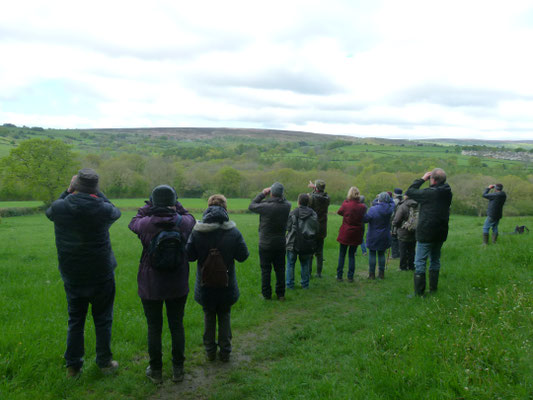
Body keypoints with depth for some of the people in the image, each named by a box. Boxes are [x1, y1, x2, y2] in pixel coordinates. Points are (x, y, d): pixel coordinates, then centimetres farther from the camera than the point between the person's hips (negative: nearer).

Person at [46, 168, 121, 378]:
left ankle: (73, 366, 26)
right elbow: (116, 212, 5)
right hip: (101, 275, -2)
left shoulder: (59, 208, -13)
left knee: (75, 321, 17)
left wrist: (68, 191, 9)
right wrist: (96, 193, 6)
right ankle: (104, 362, 24)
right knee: (103, 320, 13)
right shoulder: (102, 209, -19)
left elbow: (50, 211, 13)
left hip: (71, 276, 3)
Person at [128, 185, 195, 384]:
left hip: (151, 287, -1)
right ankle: (178, 369, 27)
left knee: (154, 328, 13)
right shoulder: (183, 223, -13)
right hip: (178, 286, 1)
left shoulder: (146, 224, -16)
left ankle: (156, 371, 26)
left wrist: (148, 206, 10)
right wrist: (176, 206, 10)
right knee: (177, 326, 15)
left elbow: (133, 223, 8)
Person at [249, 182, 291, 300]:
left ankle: (266, 294, 15)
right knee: (280, 269, 14)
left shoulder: (266, 206, -21)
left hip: (266, 244, -4)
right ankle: (281, 294, 21)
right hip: (280, 244, 4)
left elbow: (251, 206, -4)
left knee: (266, 270, 8)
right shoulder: (287, 206, -8)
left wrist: (262, 194, 1)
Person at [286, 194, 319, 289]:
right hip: (307, 245, 3)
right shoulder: (313, 214, -1)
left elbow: (288, 227, -10)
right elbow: (317, 230, 2)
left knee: (290, 264, 12)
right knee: (305, 264, 17)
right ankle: (305, 284, 21)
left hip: (293, 243, -3)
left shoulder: (292, 213, -12)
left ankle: (290, 284, 16)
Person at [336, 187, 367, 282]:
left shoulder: (345, 205, -14)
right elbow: (363, 218, 8)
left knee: (342, 255, 10)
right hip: (356, 235, 2)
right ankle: (350, 277, 12)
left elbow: (339, 212, 6)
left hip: (345, 234, -2)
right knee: (352, 255, 12)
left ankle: (339, 276, 13)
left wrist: (345, 201, 10)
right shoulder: (363, 207, -8)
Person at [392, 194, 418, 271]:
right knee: (412, 251, 15)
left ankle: (403, 267, 12)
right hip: (414, 234, 5)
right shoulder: (417, 206, -3)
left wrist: (393, 224, 5)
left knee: (403, 251, 6)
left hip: (404, 234, -5)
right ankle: (411, 266, 22)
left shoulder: (402, 207, -19)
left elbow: (396, 221, -17)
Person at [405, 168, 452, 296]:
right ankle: (433, 289, 28)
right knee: (435, 260, 20)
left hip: (426, 234, -7)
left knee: (420, 263, 1)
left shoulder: (429, 193, -20)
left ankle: (419, 293, 2)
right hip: (441, 233, 7)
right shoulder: (447, 193, 1)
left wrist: (422, 179, -1)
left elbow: (409, 192, -10)